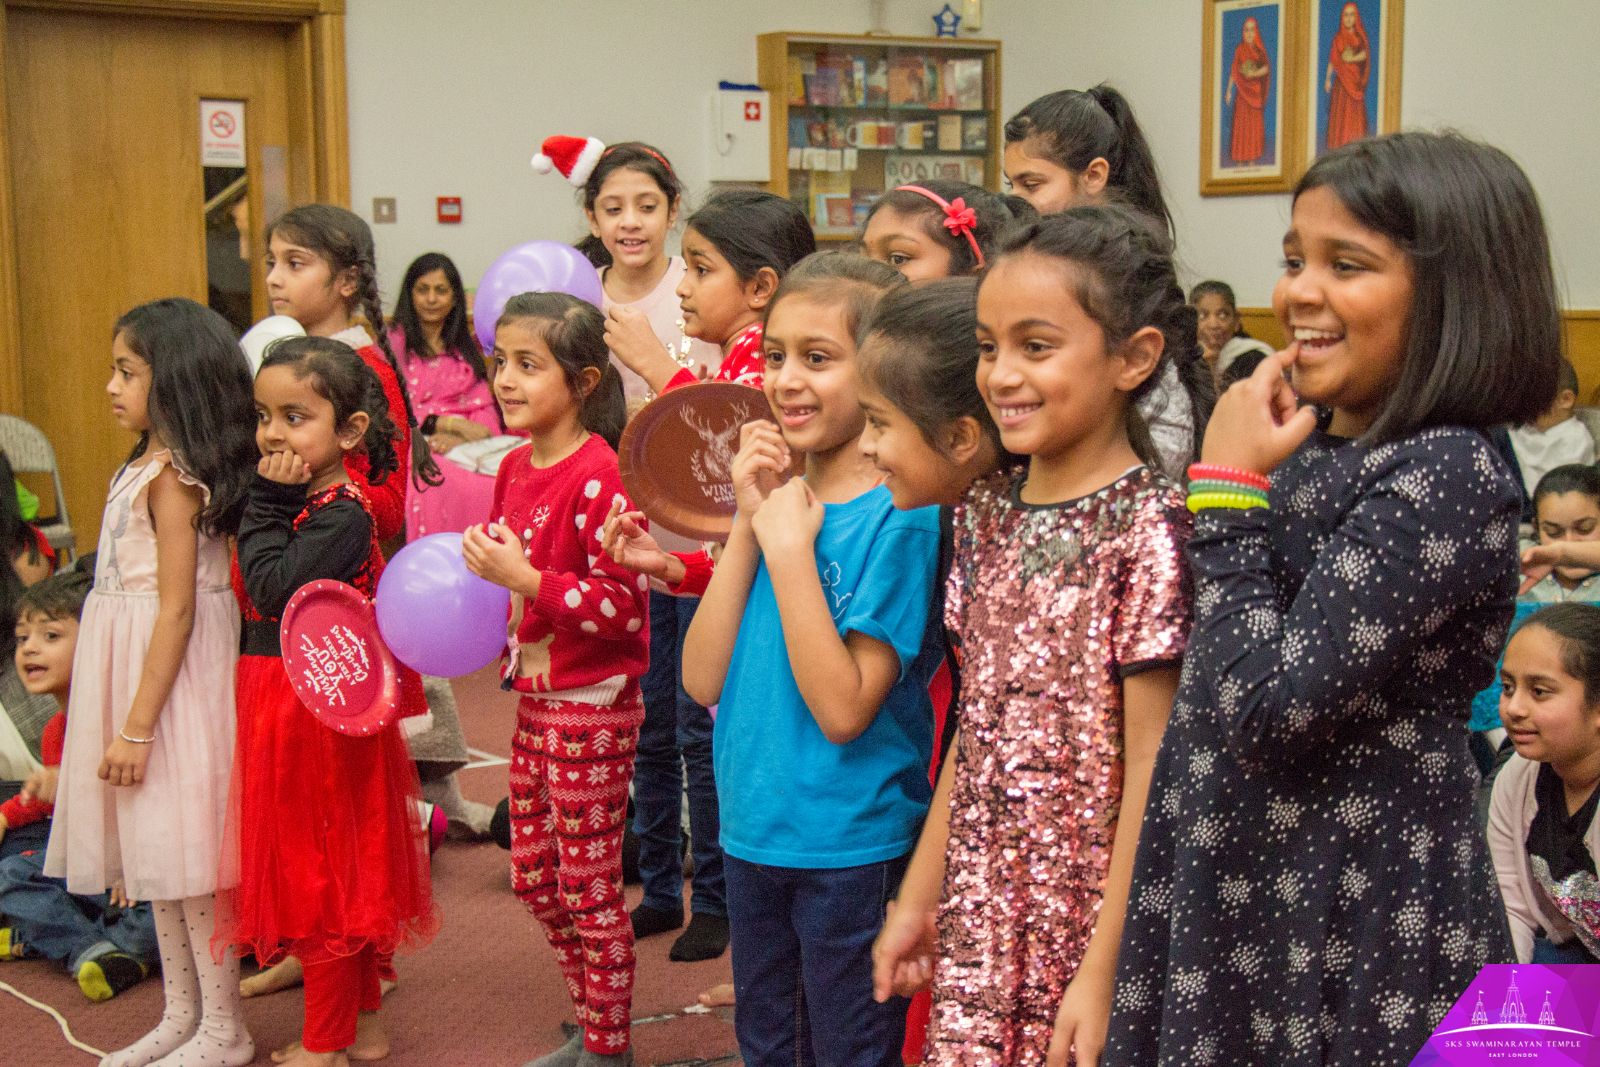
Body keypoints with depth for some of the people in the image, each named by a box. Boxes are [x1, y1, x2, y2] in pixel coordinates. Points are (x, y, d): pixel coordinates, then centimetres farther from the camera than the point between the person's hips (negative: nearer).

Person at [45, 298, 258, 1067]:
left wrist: (137, 727, -19)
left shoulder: (170, 478, -17)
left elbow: (178, 609, -19)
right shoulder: (150, 467, 10)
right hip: (134, 663, 9)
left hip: (170, 679, -9)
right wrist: (127, 716, 13)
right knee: (158, 854, 15)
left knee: (183, 855, -1)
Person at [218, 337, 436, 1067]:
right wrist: (272, 505, -1)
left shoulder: (341, 514, -19)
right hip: (281, 705, 9)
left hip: (315, 710, -9)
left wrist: (266, 505, -19)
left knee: (320, 873, 3)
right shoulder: (302, 503, 7)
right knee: (340, 873, 18)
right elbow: (252, 596, 7)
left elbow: (273, 588, -27)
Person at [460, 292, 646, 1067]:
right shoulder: (516, 466, 7)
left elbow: (622, 605, -24)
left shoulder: (599, 475, -19)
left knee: (588, 888, 3)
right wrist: (481, 567, 4)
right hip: (536, 696, 9)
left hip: (592, 706, -9)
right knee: (533, 877, 17)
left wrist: (525, 579, -27)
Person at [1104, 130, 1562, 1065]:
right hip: (1246, 892, 8)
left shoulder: (1447, 477, -20)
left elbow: (1264, 713, -24)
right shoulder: (1314, 440, 6)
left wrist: (1229, 487, -18)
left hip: (1362, 929, -8)